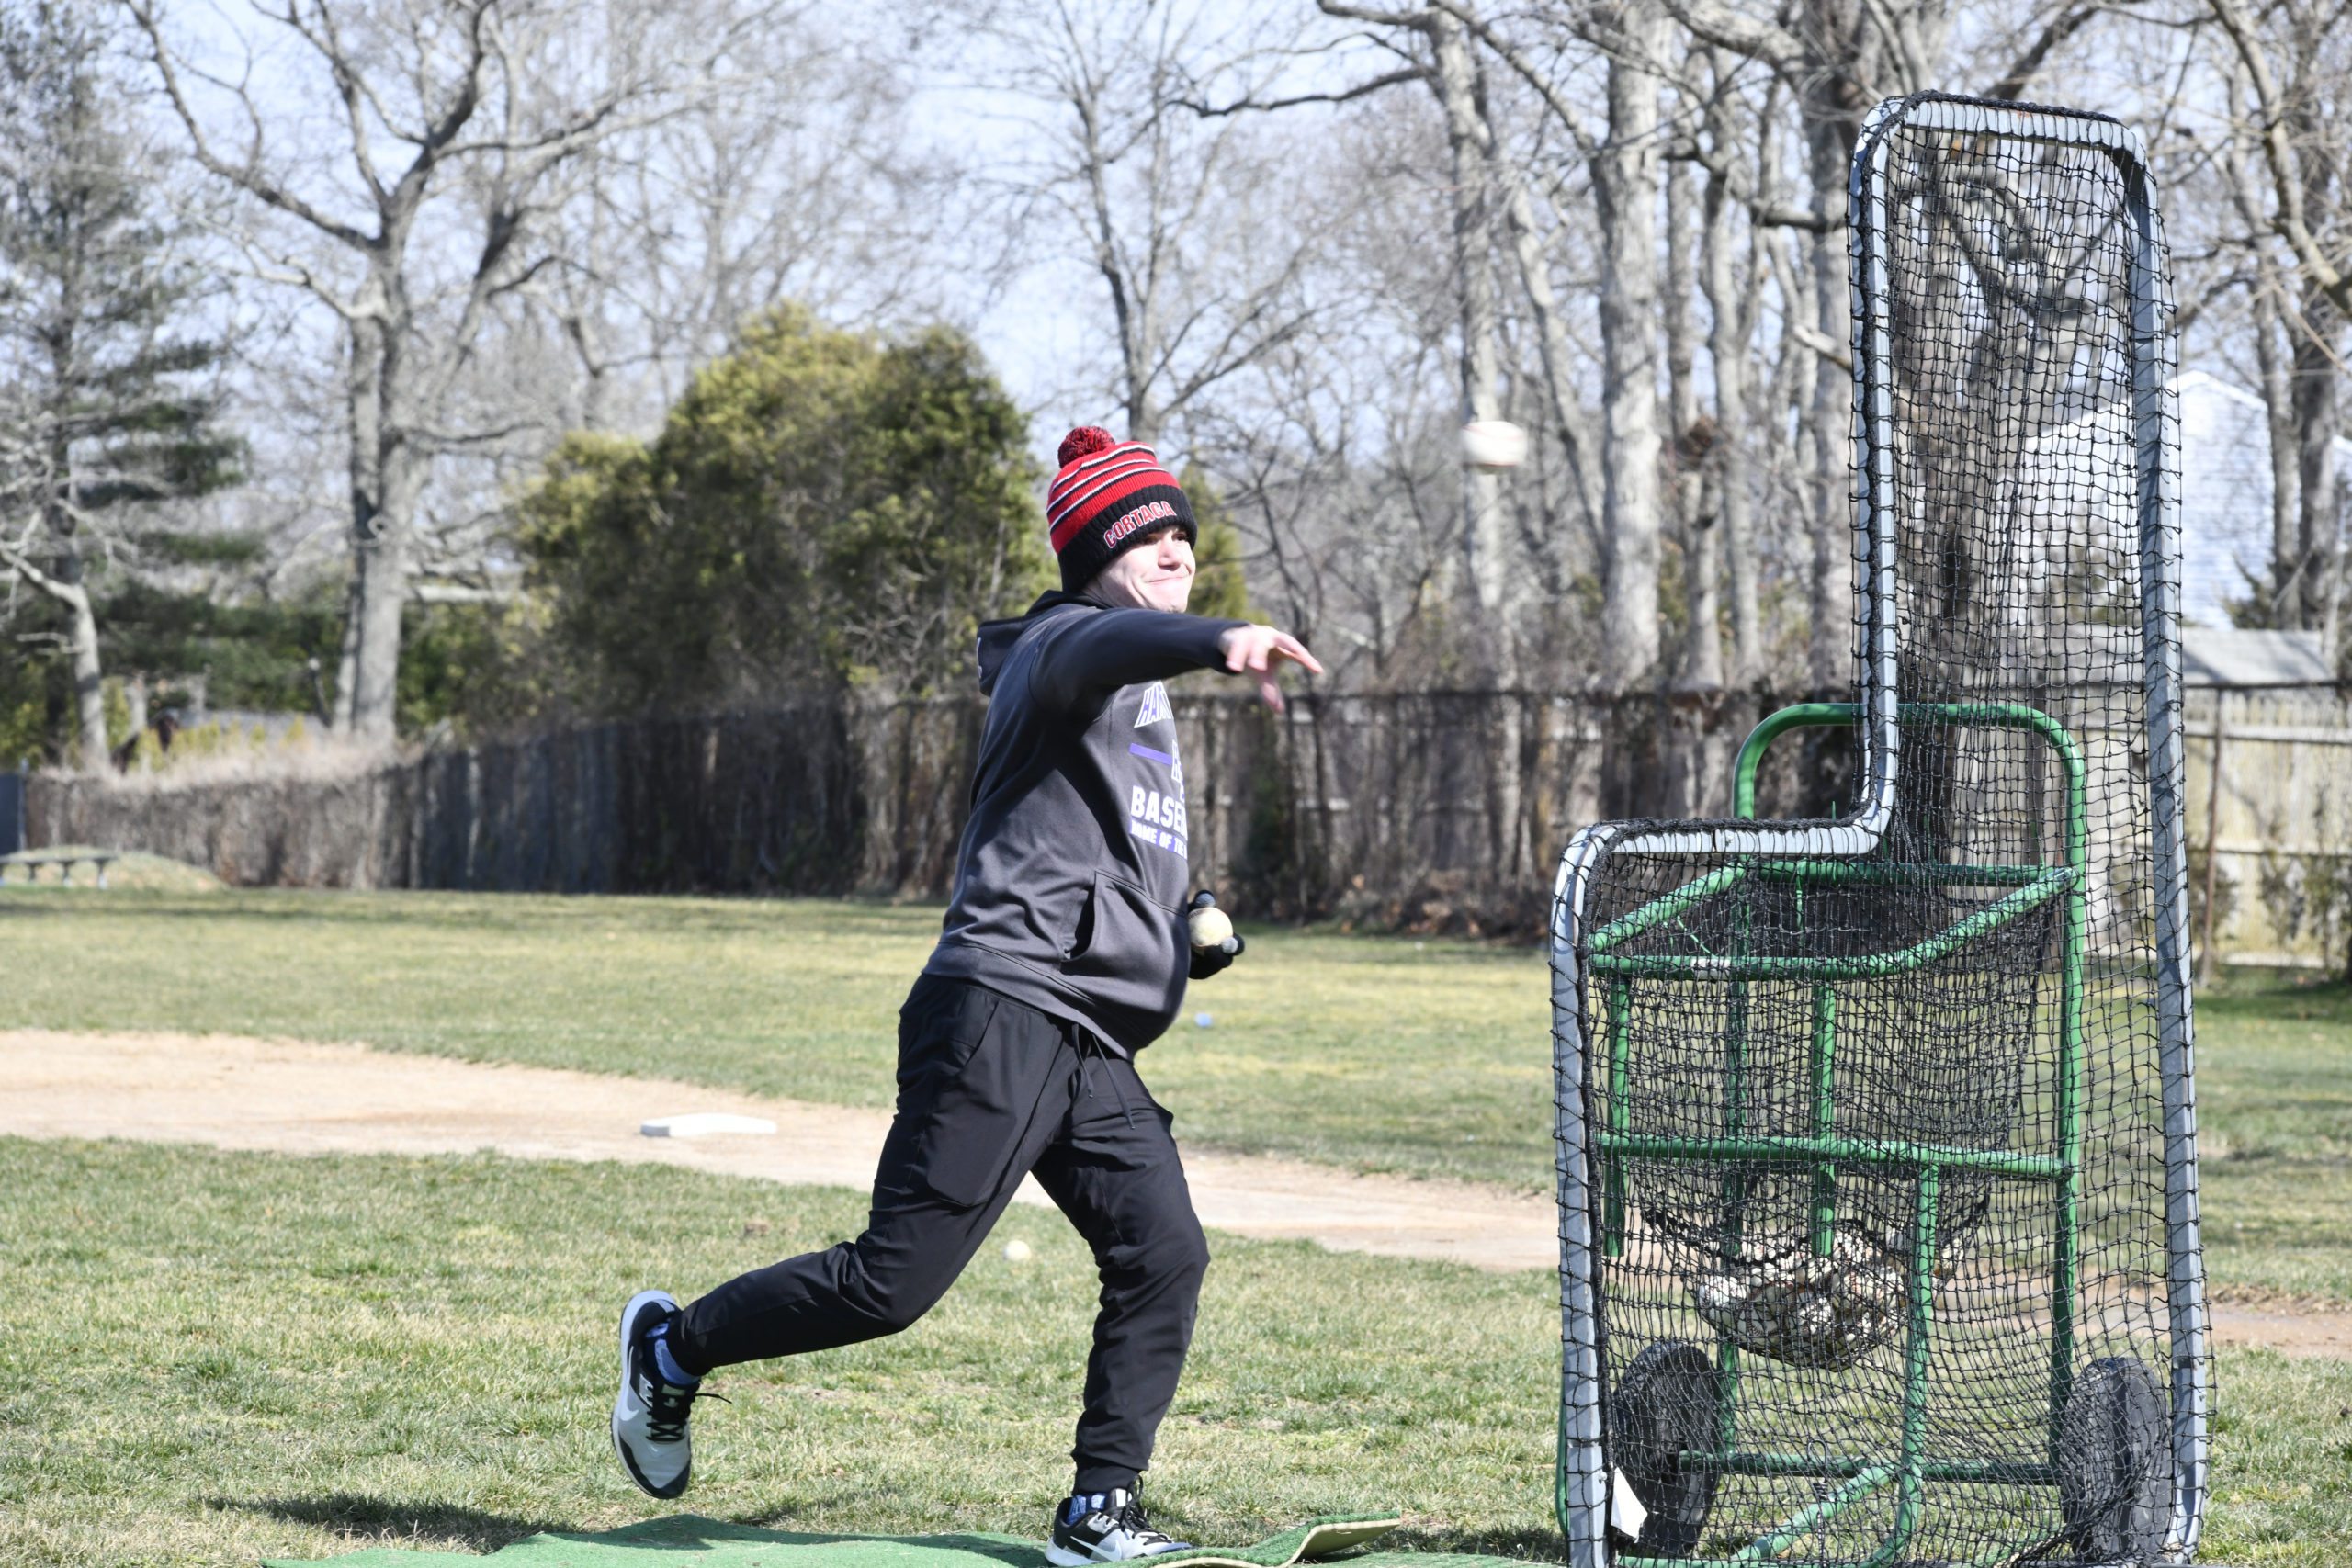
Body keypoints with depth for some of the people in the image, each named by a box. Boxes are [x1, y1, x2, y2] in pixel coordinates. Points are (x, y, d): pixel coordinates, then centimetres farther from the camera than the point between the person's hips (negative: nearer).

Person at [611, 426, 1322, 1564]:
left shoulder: (1140, 700, 27)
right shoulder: (1063, 642, -2)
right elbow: (1106, 647, -29)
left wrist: (1178, 943, 19)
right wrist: (1217, 644, -51)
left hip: (1093, 1048, 9)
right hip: (1003, 1010, -9)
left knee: (1164, 1256, -5)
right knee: (896, 1278, -11)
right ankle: (674, 1347, 8)